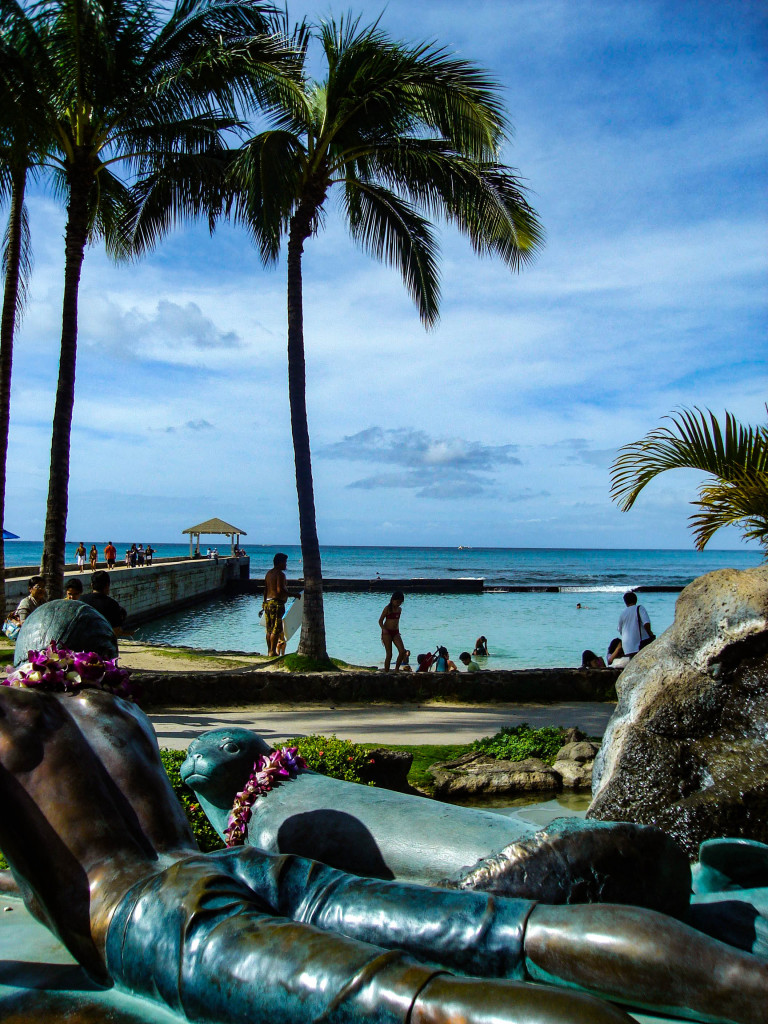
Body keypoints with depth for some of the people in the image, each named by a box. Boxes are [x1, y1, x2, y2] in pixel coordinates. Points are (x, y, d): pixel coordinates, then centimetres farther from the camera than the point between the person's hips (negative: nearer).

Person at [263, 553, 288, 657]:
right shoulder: (280, 574, -12)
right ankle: (273, 651, -5)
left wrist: (265, 602, 27)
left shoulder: (269, 573, 15)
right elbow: (280, 590, -22)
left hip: (268, 602, 9)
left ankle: (269, 650, 16)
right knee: (276, 629, -5)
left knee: (269, 629, 12)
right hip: (276, 603, -9)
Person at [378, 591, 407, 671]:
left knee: (402, 651, -10)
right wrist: (383, 629, -19)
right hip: (387, 632, -5)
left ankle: (396, 670, 3)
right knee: (389, 654, -6)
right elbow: (380, 620, -5)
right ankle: (386, 672, 4)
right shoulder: (387, 608, -7)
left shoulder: (399, 609, 9)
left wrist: (397, 630, 13)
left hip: (396, 632, 5)